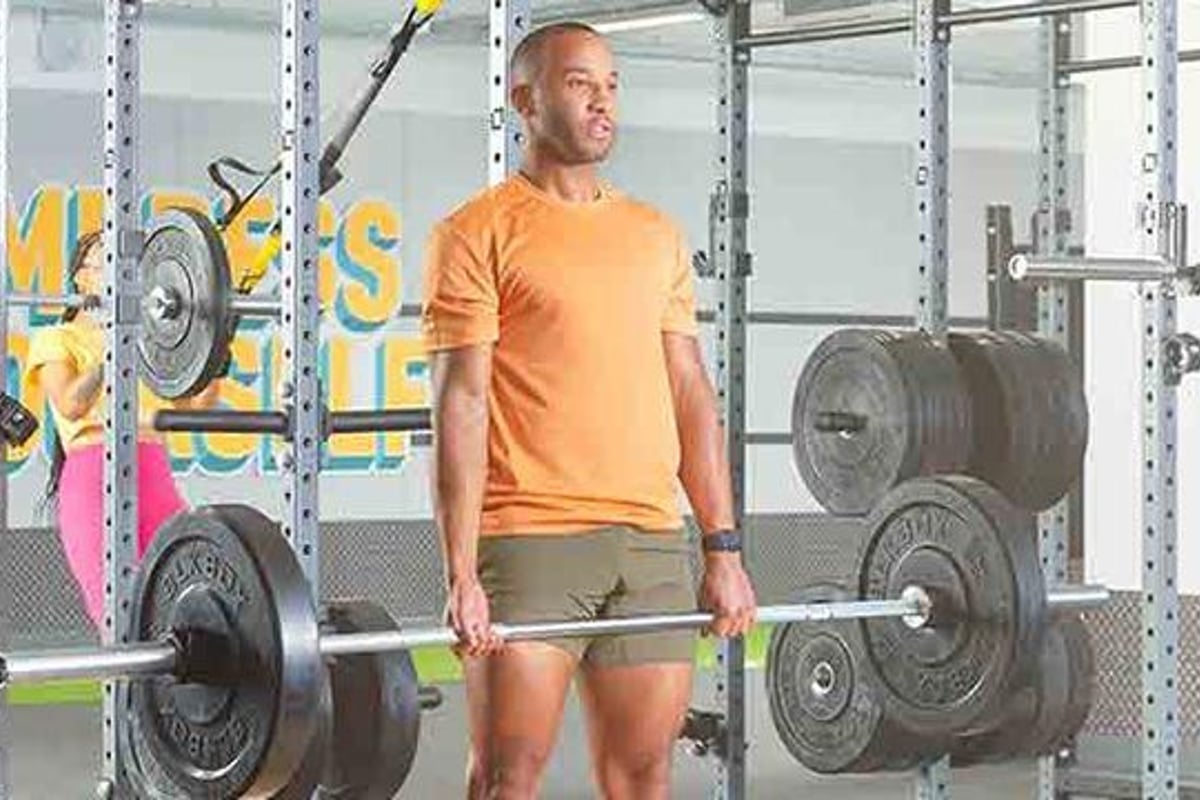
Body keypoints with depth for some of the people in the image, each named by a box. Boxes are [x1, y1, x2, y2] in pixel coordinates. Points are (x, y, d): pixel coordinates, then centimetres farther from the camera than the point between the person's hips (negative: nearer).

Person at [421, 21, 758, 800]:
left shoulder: (657, 236, 16)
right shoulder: (480, 233, -1)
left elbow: (691, 393, 15)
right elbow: (461, 404, -8)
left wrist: (724, 547, 9)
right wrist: (462, 575, -14)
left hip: (653, 540, 5)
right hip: (528, 541, -5)